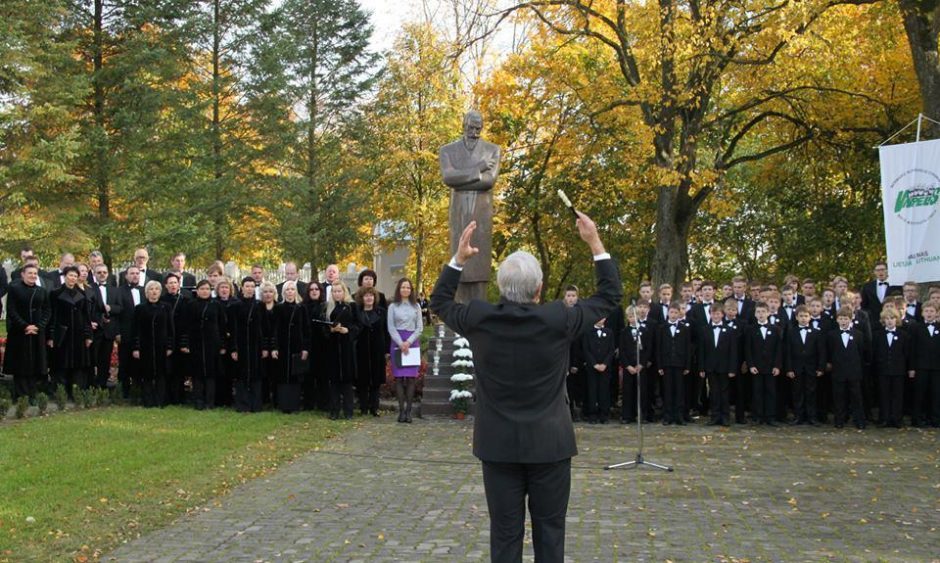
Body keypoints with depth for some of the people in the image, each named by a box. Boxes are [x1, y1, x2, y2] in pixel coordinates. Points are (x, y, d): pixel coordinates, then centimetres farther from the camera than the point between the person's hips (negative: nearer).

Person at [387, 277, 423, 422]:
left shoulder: (416, 306, 10)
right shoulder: (393, 307, 7)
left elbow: (420, 327, 6)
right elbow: (391, 328, 1)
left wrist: (409, 342, -7)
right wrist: (401, 343, -10)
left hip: (412, 342, 1)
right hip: (397, 343, -1)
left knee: (411, 377, -4)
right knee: (399, 377, -4)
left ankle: (408, 410, -3)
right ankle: (401, 410, -3)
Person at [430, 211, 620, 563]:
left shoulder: (479, 320, -9)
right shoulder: (559, 320, -13)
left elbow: (439, 302, 12)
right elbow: (610, 296, 1)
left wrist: (459, 258, 13)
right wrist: (595, 243, 6)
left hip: (498, 445, 2)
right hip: (549, 444, -1)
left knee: (505, 533, 8)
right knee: (549, 532, 8)